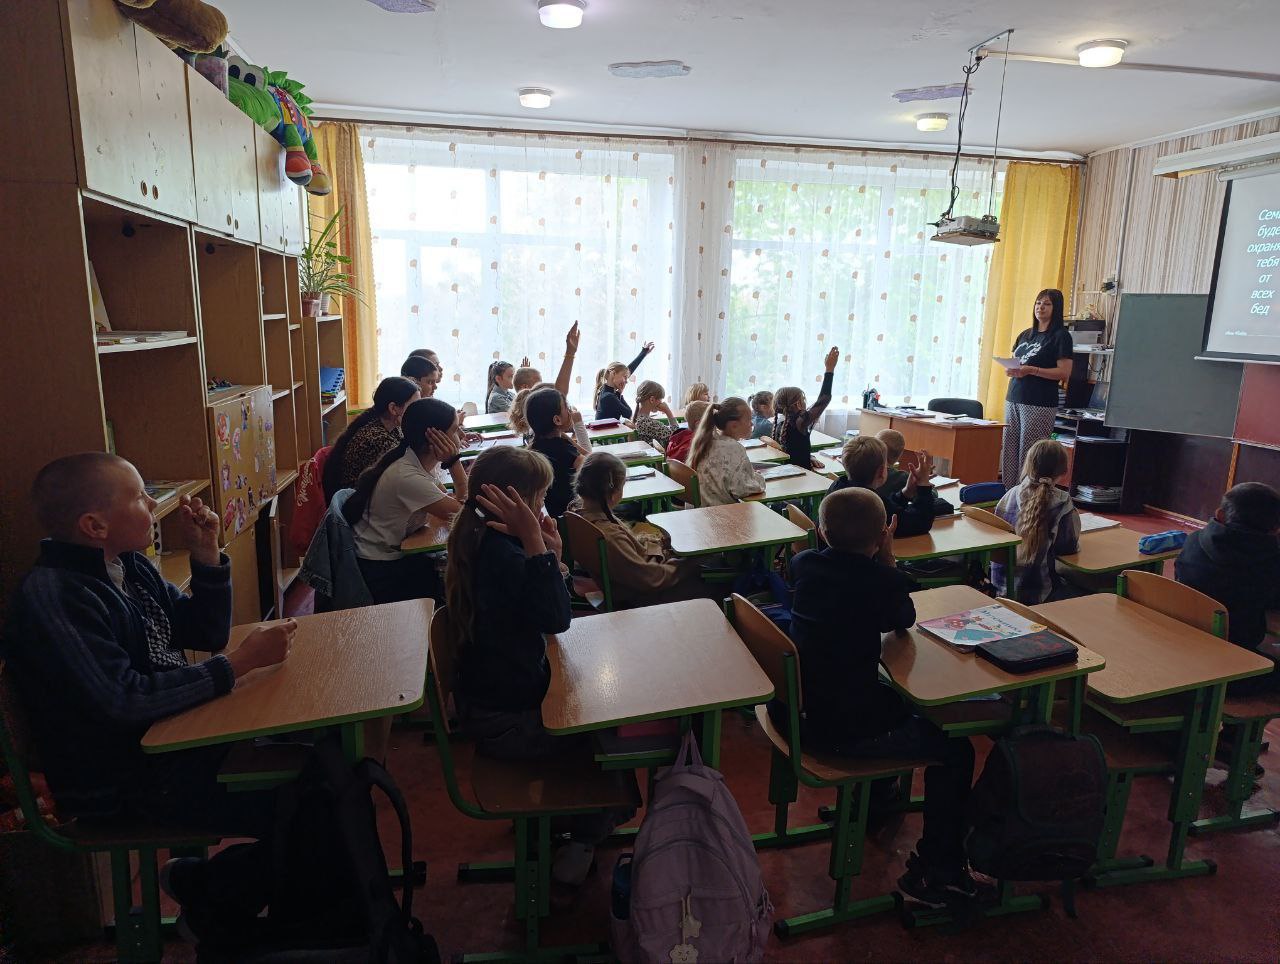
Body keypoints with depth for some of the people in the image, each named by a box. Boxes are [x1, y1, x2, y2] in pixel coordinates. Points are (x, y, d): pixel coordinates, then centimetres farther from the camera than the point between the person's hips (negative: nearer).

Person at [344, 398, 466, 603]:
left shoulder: (422, 461, -2)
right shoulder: (407, 477, -28)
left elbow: (452, 504, -4)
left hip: (395, 554, 8)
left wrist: (453, 461, -13)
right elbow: (466, 512, -22)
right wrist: (454, 461, -24)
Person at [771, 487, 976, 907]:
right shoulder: (881, 582, -18)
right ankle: (934, 870, 16)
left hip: (791, 708, 8)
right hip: (838, 730, -8)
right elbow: (905, 620, 4)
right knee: (954, 749, 8)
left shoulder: (804, 564, -1)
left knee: (894, 696, 34)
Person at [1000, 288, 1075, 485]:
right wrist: (1010, 370, 1)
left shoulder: (1060, 336, -2)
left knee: (1028, 455, -8)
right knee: (1008, 452, 3)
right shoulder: (1025, 334, 18)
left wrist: (1031, 370, -19)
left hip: (1039, 404, -6)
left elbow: (1064, 373, -9)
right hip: (1013, 400, 6)